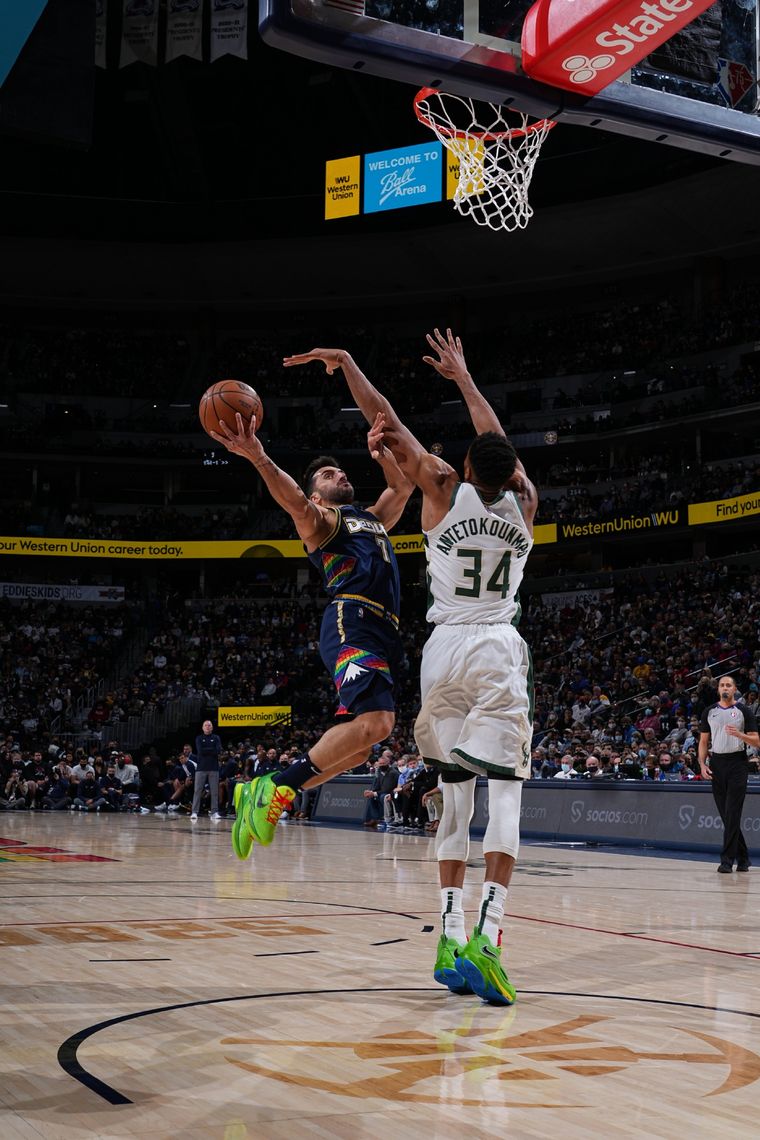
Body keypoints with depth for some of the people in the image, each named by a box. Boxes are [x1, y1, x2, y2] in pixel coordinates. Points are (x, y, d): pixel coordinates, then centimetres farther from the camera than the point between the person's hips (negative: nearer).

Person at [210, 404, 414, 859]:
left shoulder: (373, 519, 33)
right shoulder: (319, 519, 9)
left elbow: (404, 486, 40)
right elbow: (294, 501, -12)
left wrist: (380, 448, 24)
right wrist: (259, 458, -30)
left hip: (384, 633, 8)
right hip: (352, 622, -8)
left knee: (358, 744, 1)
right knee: (375, 723, -26)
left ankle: (260, 794, 9)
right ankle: (276, 786, -16)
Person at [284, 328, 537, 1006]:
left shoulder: (445, 491, 3)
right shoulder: (523, 504, 6)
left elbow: (388, 423, 8)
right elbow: (500, 441, 23)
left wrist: (345, 362, 17)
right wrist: (462, 377, 34)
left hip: (443, 650, 1)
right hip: (498, 650, -1)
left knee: (456, 792, 9)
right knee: (504, 791, -6)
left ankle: (450, 935, 4)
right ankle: (486, 935, -22)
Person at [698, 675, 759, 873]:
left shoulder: (743, 711, 1)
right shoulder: (709, 712, 11)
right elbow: (704, 741, 13)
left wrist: (739, 734, -18)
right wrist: (702, 764, 0)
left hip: (737, 762, -4)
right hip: (716, 763, 4)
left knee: (732, 814, -9)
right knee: (725, 814, 6)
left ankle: (727, 860, -9)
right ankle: (742, 857, 18)